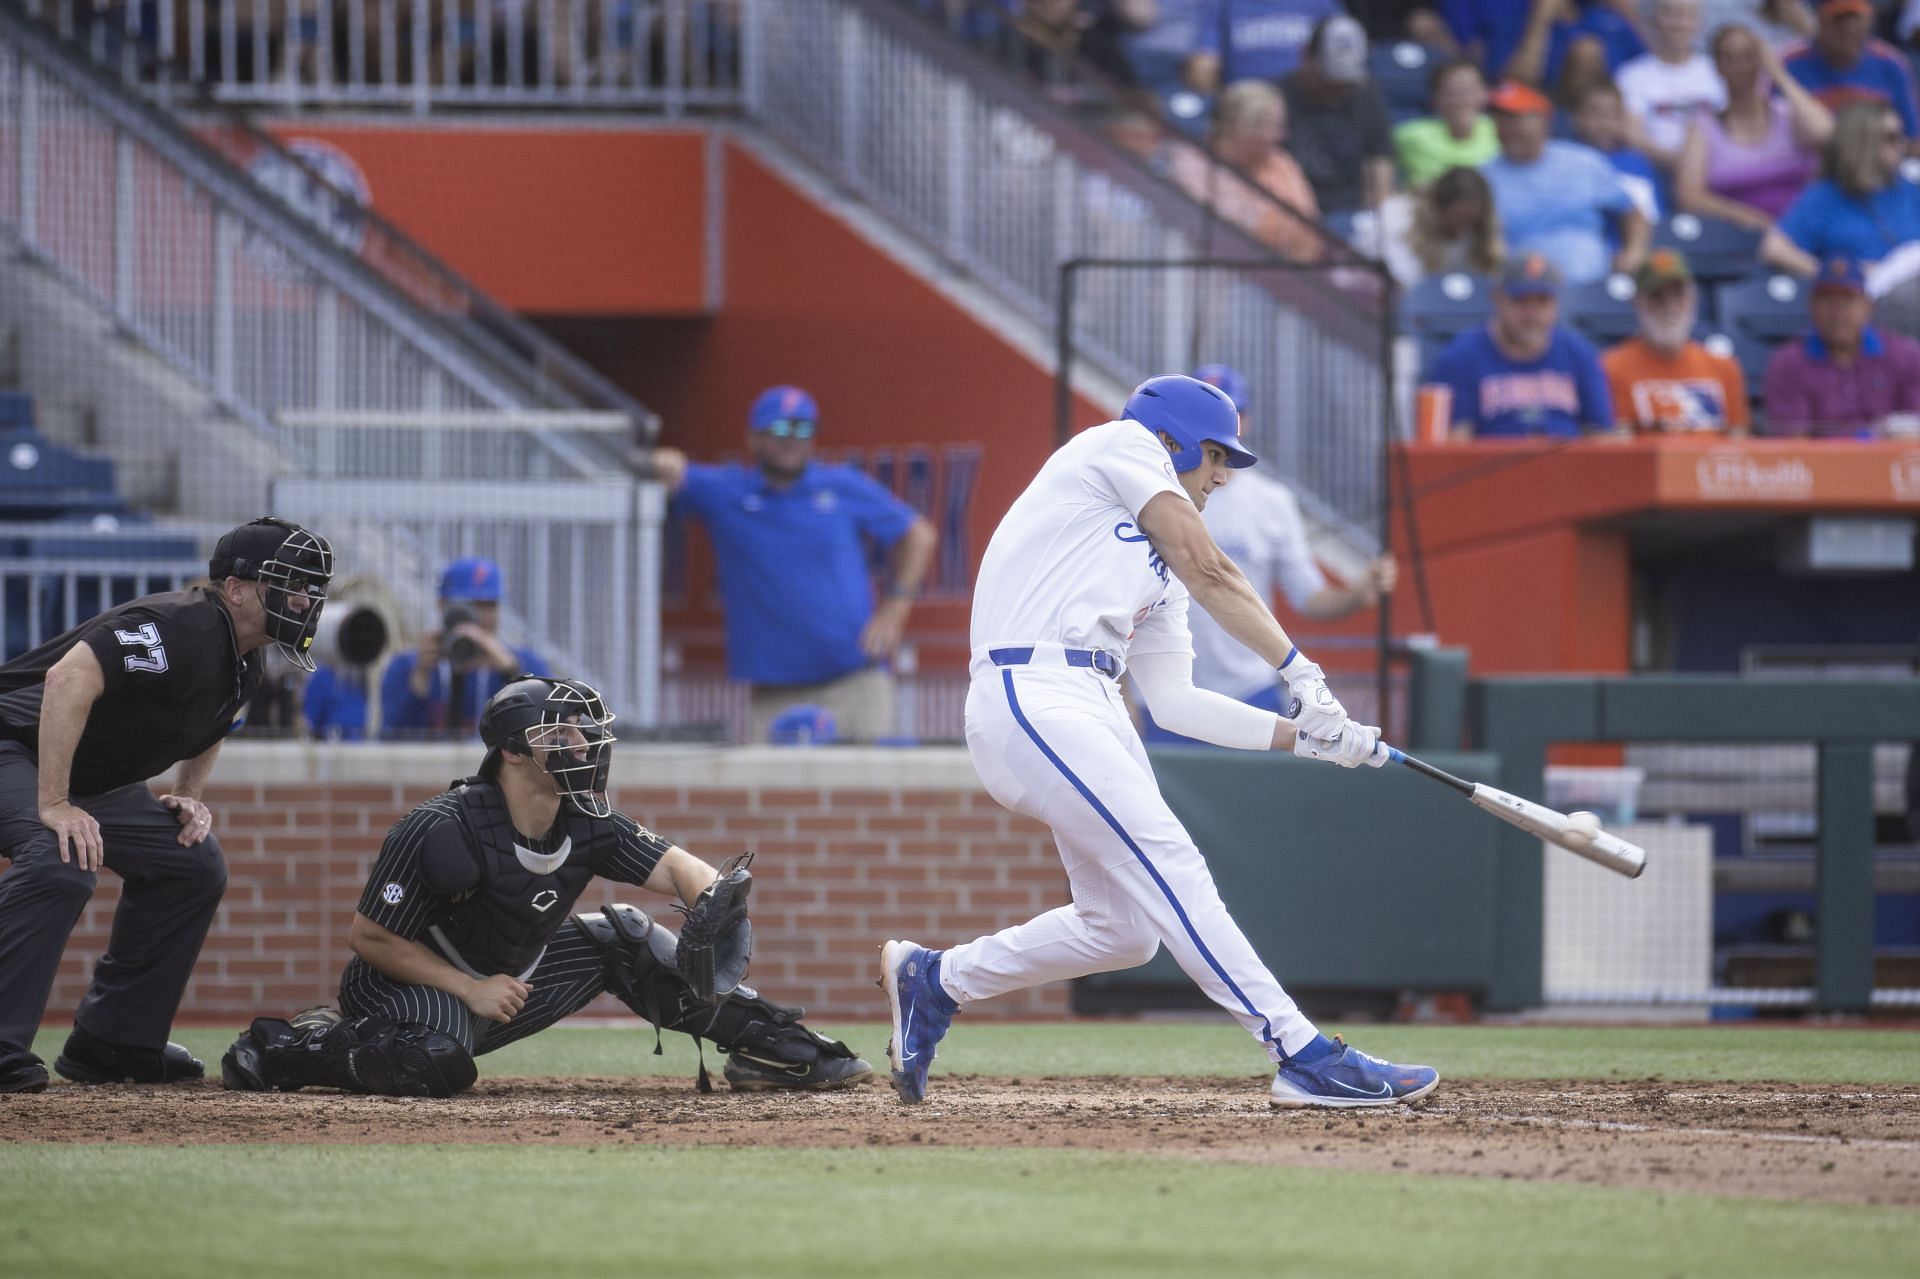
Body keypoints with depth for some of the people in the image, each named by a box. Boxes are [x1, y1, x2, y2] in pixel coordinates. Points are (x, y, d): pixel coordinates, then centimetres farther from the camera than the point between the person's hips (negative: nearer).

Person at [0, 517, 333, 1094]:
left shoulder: (244, 668, 4)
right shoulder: (181, 627, -27)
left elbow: (206, 730, 26)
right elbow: (68, 679, -38)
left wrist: (189, 798, 5)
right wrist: (53, 806, -38)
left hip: (96, 780, 10)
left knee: (195, 862, 8)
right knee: (61, 862, -34)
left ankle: (112, 1041, 11)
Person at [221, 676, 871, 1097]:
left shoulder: (586, 824, -5)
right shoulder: (444, 829, -24)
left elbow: (675, 867, -4)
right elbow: (368, 936, -19)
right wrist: (471, 989, -23)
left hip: (508, 981, 7)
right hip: (412, 987, -7)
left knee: (622, 937, 1)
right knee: (438, 1063, -38)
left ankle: (767, 1041, 6)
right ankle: (292, 1047, -13)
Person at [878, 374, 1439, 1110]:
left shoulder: (1160, 570, 28)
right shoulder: (1123, 444, 6)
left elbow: (1174, 702, 21)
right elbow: (1209, 574, -1)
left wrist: (1302, 737, 14)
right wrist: (1302, 673, -1)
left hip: (1093, 714, 10)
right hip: (1031, 695, -10)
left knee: (1125, 929, 7)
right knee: (1169, 866, -18)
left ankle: (934, 981, 25)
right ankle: (1303, 1058, -26)